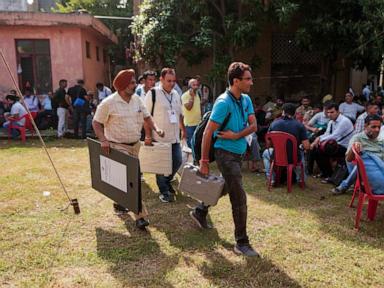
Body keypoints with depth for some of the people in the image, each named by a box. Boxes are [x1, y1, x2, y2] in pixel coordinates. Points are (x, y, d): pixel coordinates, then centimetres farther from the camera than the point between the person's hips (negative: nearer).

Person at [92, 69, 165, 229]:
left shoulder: (137, 100, 4)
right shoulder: (109, 103, -14)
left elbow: (146, 116, 14)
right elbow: (96, 123, -7)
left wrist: (156, 129, -4)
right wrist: (103, 140, -20)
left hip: (135, 145, 7)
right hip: (118, 147, -7)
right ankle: (140, 215, -7)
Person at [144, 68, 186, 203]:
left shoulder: (176, 94, 10)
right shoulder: (153, 93, -10)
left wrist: (183, 129, 15)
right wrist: (148, 135, -15)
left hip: (174, 137, 6)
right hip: (159, 138, -6)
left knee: (177, 162, 12)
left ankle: (166, 182, 35)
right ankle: (164, 192, 18)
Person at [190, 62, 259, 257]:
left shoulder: (246, 100, 6)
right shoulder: (224, 102, -19)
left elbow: (253, 126, 1)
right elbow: (208, 133, -19)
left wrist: (236, 135, -19)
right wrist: (204, 162, -17)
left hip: (238, 152, 9)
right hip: (226, 153, -9)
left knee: (225, 187, 23)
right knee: (239, 198, -6)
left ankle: (200, 212, 44)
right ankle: (241, 243, 5)